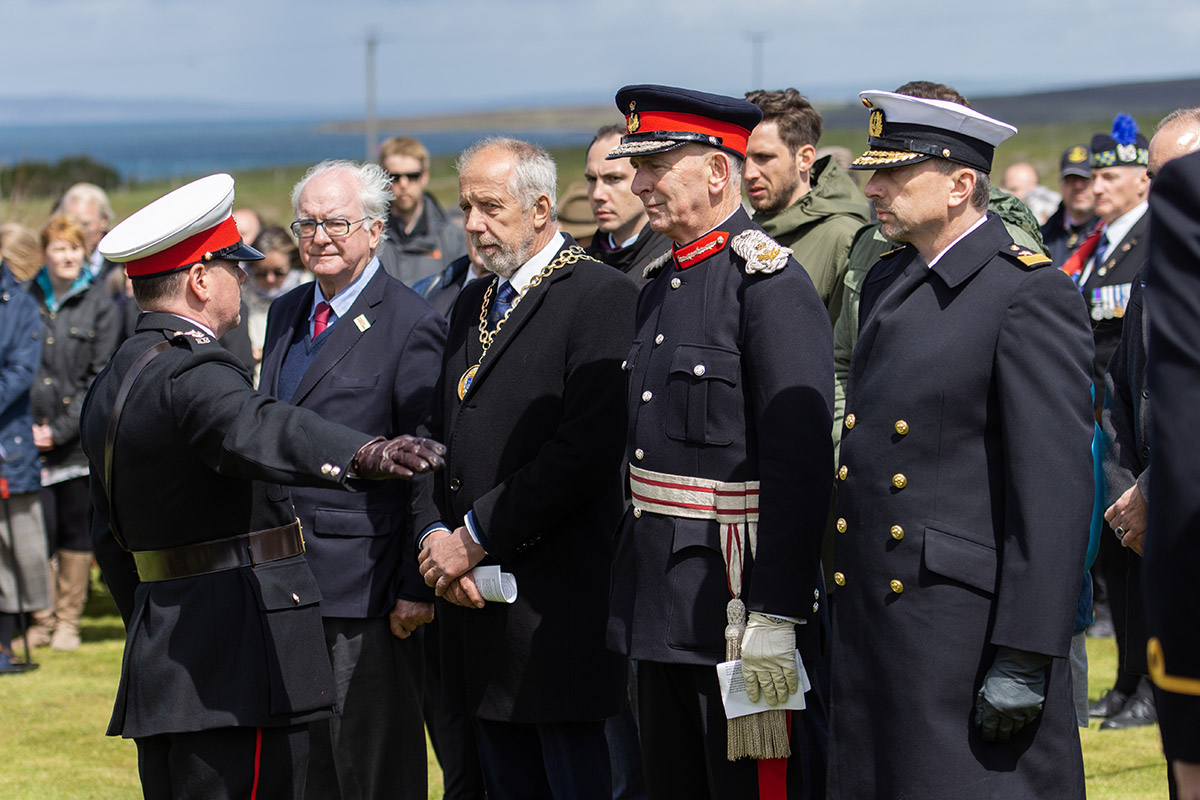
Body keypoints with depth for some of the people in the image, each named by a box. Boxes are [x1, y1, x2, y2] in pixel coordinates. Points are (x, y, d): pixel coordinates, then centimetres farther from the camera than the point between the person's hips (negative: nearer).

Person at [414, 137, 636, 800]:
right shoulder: (473, 302, 18)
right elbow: (440, 434, 18)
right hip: (476, 596, 8)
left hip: (559, 607, -8)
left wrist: (476, 537, -15)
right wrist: (435, 535, -1)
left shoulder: (602, 297, -9)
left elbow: (585, 448, -18)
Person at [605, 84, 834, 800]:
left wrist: (773, 622, -24)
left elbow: (800, 467, -20)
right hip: (663, 602, 9)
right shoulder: (662, 285, 14)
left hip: (742, 598, -9)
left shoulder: (770, 284, -14)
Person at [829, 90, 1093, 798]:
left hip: (967, 626, -8)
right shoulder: (889, 283, 16)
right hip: (870, 622, 8)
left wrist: (1026, 659, -20)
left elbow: (1055, 486, -16)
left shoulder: (1031, 294, -11)